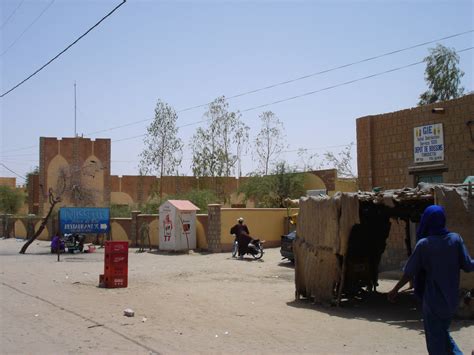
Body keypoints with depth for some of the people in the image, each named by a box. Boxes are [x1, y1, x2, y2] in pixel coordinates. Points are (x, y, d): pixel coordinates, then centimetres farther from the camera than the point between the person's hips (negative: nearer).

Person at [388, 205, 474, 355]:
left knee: (435, 338, 6)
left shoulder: (424, 244, -14)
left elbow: (409, 273, -11)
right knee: (443, 331, 23)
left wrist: (395, 290, 0)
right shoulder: (455, 239, -6)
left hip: (433, 299, -4)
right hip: (451, 299, 4)